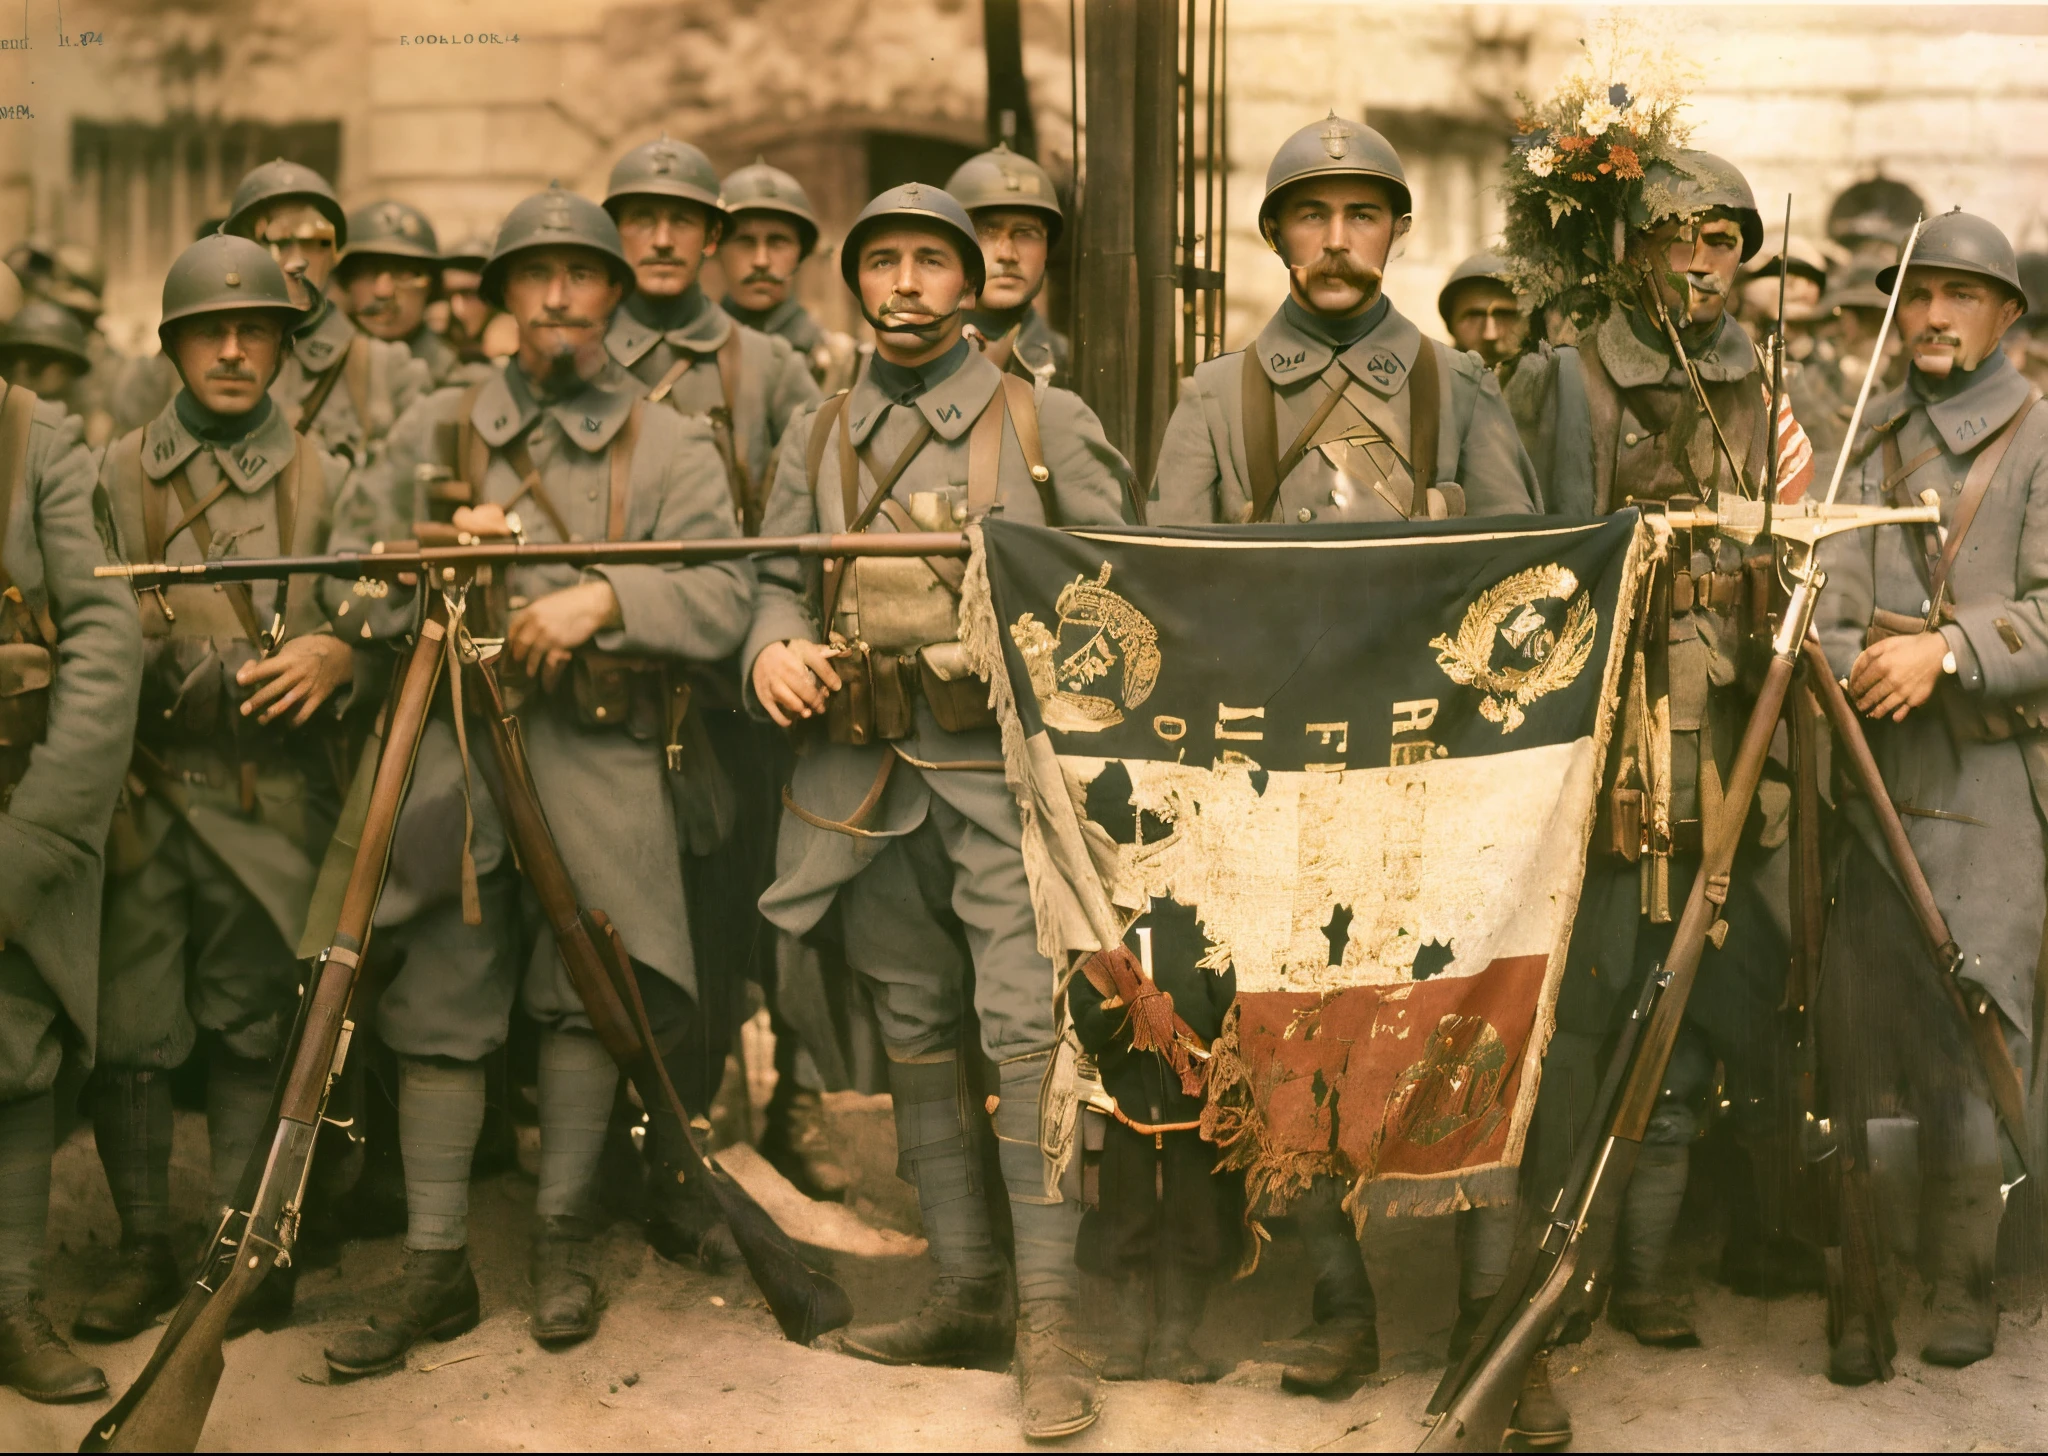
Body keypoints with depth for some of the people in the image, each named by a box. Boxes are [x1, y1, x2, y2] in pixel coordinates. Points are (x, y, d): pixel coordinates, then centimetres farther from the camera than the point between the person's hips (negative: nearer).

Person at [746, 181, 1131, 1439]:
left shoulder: (1043, 421, 6)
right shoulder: (819, 438, 16)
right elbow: (781, 577, 16)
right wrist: (775, 647, -5)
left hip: (1006, 767, -4)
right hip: (867, 780, 4)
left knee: (1026, 1026, -13)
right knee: (917, 1037, 9)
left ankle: (1049, 1317, -10)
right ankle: (969, 1291, 20)